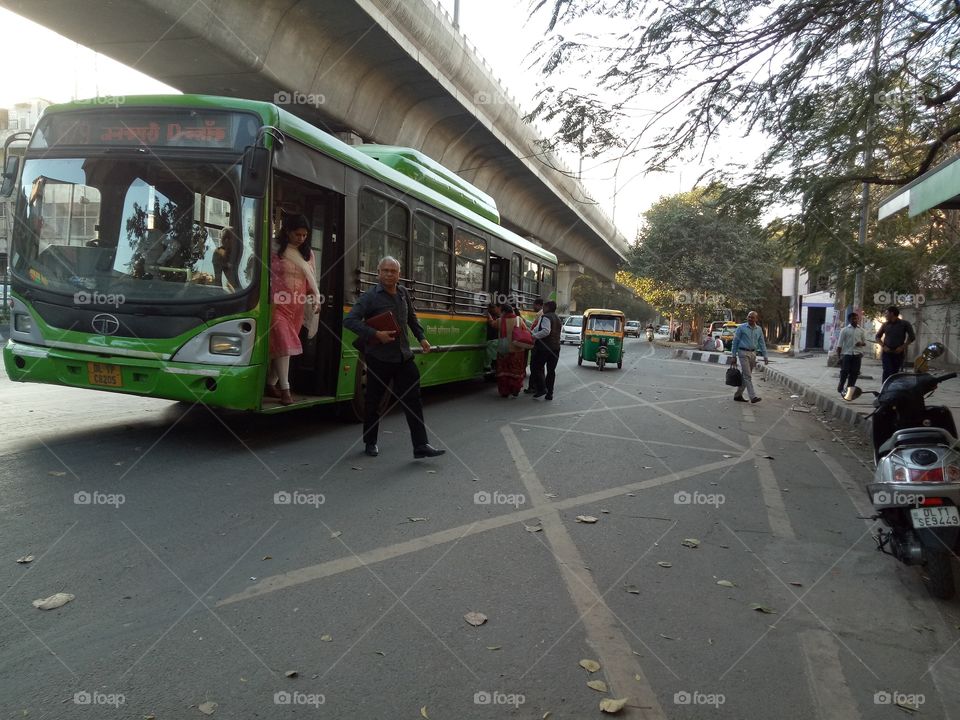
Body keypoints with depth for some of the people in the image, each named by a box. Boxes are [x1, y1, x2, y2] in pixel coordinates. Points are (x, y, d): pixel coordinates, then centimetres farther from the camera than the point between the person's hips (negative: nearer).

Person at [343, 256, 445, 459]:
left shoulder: (403, 292, 8)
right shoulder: (370, 296, -10)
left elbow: (412, 317, 24)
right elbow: (349, 320, -18)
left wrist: (421, 337, 17)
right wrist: (376, 334, -23)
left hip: (404, 357, 5)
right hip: (379, 358, -4)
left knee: (413, 400, -1)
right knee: (373, 402, 9)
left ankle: (420, 445, 2)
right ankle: (370, 442, 27)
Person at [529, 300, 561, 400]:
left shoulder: (545, 317, -9)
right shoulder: (557, 319, 20)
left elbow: (546, 331, -23)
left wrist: (535, 336, -17)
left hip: (543, 347, -8)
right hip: (555, 347, 8)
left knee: (536, 368, 1)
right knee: (551, 371, 10)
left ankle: (542, 388, -9)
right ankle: (549, 393, 10)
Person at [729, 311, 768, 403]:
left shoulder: (759, 329, 10)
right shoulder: (741, 327, -2)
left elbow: (762, 343, 13)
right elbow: (735, 342, -2)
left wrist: (765, 356, 5)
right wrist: (733, 356, -5)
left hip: (753, 353, 5)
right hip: (743, 353, -5)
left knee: (745, 375, 9)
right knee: (747, 376, -11)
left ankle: (738, 395, 18)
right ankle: (753, 396, -17)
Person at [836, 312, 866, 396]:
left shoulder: (861, 330, 10)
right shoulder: (845, 330, 1)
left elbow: (865, 342, 17)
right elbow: (839, 344, -1)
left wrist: (861, 343, -7)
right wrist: (839, 356, -6)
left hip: (857, 354, 3)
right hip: (846, 354, -3)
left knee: (855, 373, 3)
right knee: (844, 372, -5)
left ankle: (849, 388, 14)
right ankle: (840, 388, 8)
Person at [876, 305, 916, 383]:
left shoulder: (905, 324, 1)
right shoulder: (885, 325, 6)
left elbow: (912, 337, 2)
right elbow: (878, 336, 15)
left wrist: (903, 347, -9)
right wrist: (883, 346, -2)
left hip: (898, 353, 0)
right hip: (886, 352, 0)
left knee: (895, 373, 5)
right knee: (887, 372, -14)